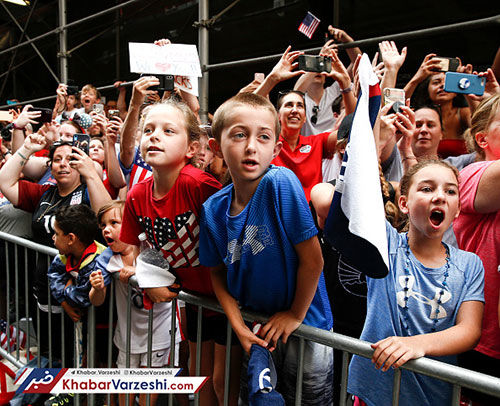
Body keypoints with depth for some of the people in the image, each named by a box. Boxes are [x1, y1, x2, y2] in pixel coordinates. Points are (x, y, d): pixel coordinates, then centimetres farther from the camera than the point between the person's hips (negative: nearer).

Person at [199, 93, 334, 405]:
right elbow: (217, 272, 1)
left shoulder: (280, 183, -25)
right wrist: (239, 326, -7)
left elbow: (312, 259, -21)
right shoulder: (213, 210, -10)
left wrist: (296, 314, -11)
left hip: (303, 323, -4)